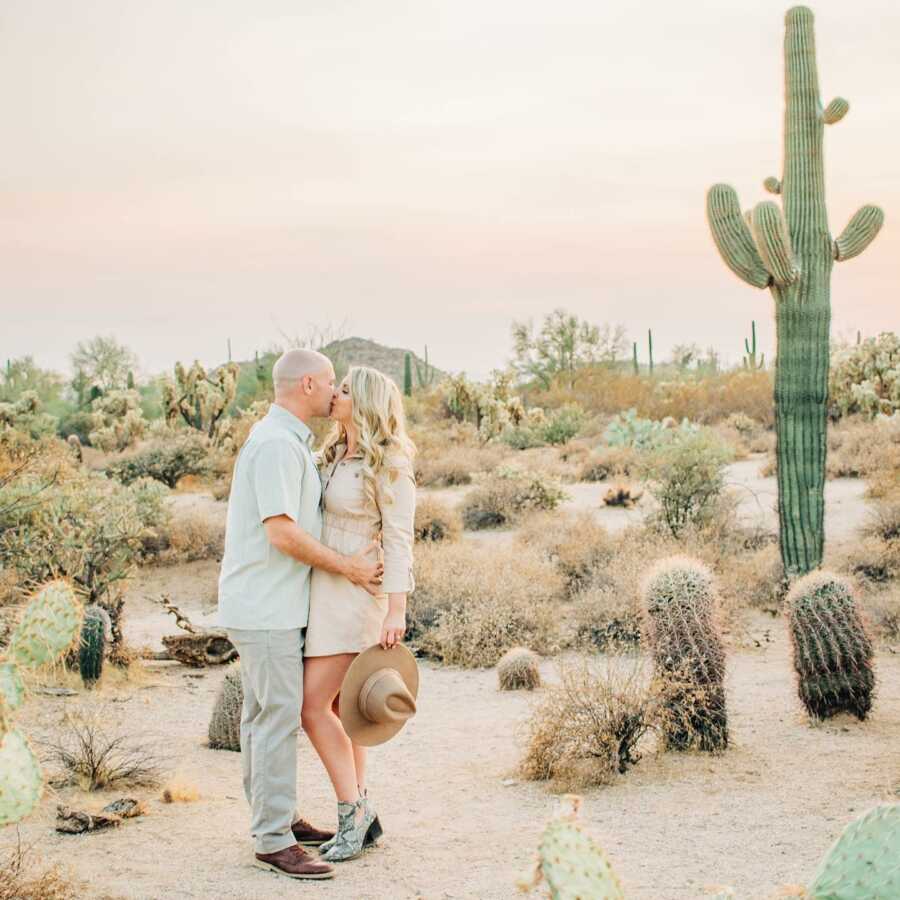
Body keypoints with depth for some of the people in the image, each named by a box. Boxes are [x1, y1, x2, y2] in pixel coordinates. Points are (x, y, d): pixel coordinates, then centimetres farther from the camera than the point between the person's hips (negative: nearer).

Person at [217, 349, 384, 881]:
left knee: (265, 713, 15)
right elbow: (282, 532, -24)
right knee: (279, 717, -8)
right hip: (264, 605, -10)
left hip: (276, 603, 10)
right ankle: (274, 841, -4)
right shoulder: (277, 443, -18)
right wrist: (348, 568, -14)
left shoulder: (288, 441, 15)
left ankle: (277, 817, 25)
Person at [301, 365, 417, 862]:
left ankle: (353, 811, 1)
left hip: (357, 596, -8)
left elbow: (399, 541, -17)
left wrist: (397, 611, -22)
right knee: (337, 709, 9)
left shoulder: (390, 466, -13)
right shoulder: (335, 457, 11)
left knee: (313, 706, -12)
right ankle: (358, 818, 17)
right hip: (326, 591, 8)